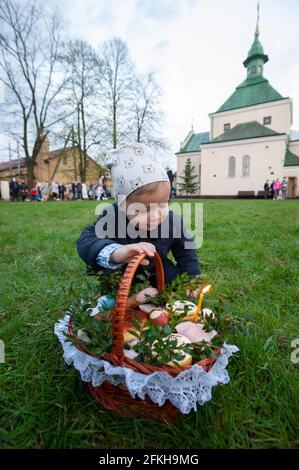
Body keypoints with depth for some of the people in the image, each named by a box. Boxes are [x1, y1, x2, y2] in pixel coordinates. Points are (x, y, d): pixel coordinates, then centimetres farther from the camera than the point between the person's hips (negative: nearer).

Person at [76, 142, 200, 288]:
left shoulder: (174, 222, -25)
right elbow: (85, 242, -49)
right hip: (119, 276, -1)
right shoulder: (111, 218, -34)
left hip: (156, 273, 2)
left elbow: (186, 252, -8)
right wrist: (115, 253, -68)